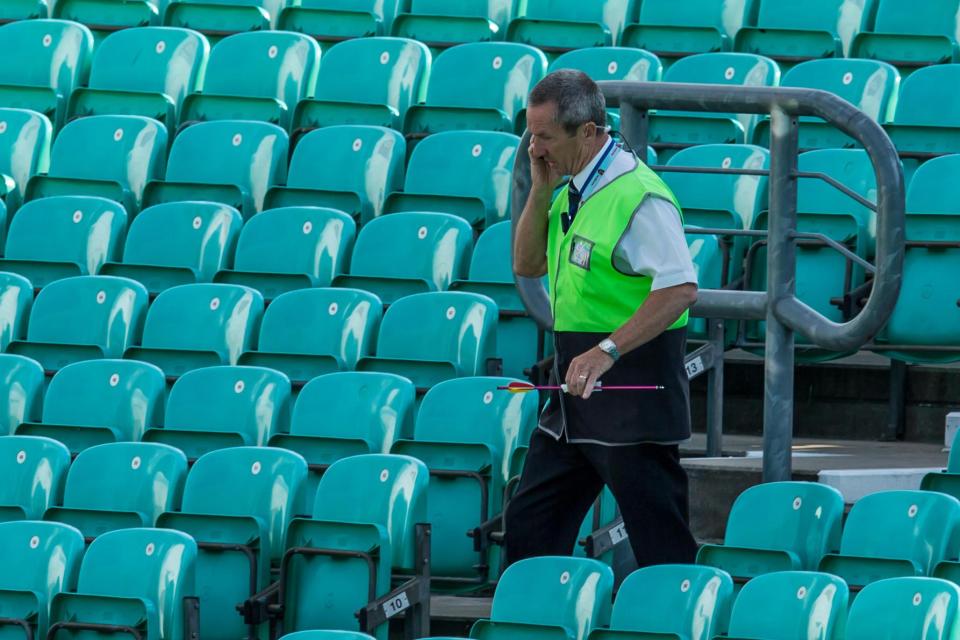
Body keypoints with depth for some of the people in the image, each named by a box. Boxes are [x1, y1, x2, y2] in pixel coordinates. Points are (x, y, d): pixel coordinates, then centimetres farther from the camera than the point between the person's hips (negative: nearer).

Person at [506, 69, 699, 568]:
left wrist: (607, 350, -32)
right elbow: (527, 265, 17)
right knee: (530, 530, 13)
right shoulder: (573, 188, 12)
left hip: (632, 396, -10)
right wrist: (541, 189, 4)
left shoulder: (638, 195, -18)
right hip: (575, 395, 10)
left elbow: (680, 289, -25)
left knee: (661, 546, -6)